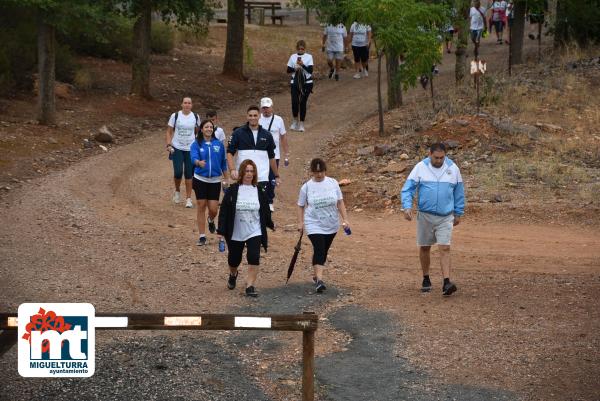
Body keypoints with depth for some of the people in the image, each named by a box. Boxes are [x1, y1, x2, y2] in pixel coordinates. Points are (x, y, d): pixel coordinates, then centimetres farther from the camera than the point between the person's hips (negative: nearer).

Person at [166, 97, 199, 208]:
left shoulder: (195, 117, 4)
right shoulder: (175, 116, -1)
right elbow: (169, 131, 3)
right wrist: (169, 145, -8)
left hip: (190, 149, 1)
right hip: (177, 148, -1)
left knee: (189, 174, 1)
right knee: (178, 172, -9)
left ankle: (188, 199, 6)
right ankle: (177, 191, 20)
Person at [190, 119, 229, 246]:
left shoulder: (219, 144, 2)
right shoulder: (196, 144, -3)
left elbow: (223, 163, 10)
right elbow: (193, 158, -19)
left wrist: (226, 179, 12)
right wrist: (199, 162, -41)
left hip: (215, 180, 1)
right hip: (200, 179, -1)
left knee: (213, 209, -3)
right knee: (201, 207, 1)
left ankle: (211, 220, 34)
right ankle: (202, 237, 10)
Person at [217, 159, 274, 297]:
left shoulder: (259, 192, 0)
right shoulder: (232, 190, -6)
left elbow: (265, 210, 13)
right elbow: (224, 211, -6)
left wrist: (270, 224, 23)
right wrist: (221, 231, -10)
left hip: (254, 233, 0)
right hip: (235, 233, 0)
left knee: (254, 258, -15)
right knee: (234, 259, 14)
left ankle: (250, 286, -9)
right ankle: (233, 275, 48)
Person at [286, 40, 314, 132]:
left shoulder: (309, 57, -1)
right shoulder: (293, 57, 5)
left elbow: (310, 70, -10)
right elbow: (288, 70, 6)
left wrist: (302, 65, -23)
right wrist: (294, 69, -13)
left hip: (306, 83, -1)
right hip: (295, 83, 1)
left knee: (303, 103, -1)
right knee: (294, 102, -9)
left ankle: (301, 124, 9)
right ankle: (295, 120, 15)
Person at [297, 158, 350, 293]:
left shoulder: (333, 183, 0)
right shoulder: (306, 187, -4)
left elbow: (340, 202, 3)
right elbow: (301, 206, 4)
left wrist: (345, 219, -3)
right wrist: (300, 222, -5)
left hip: (331, 225, 3)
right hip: (314, 225, -3)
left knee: (323, 251, 14)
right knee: (319, 250, -18)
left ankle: (316, 275, 32)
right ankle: (319, 280, -25)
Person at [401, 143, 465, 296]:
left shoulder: (453, 169, 1)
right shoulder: (420, 168, -4)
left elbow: (459, 193, 11)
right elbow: (408, 188, -5)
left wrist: (458, 213, 13)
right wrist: (407, 206, -20)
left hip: (445, 217, 0)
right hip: (425, 215, 0)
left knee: (445, 249, -9)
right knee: (424, 248, 9)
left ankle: (446, 283, -14)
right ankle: (426, 280, 25)